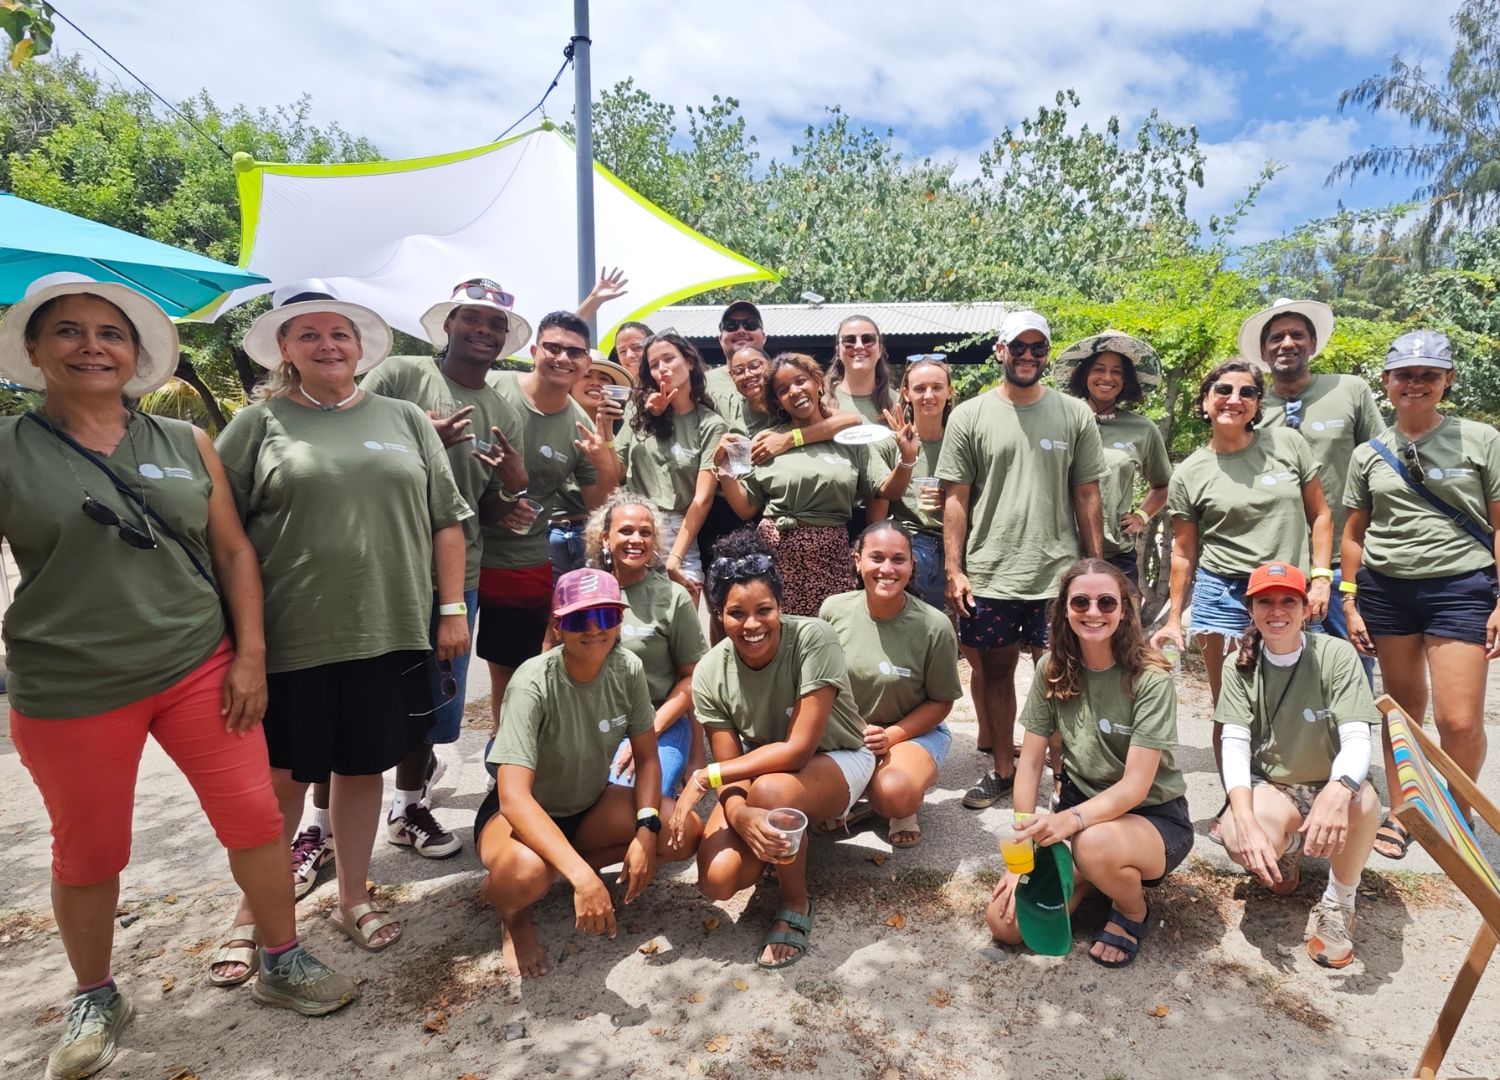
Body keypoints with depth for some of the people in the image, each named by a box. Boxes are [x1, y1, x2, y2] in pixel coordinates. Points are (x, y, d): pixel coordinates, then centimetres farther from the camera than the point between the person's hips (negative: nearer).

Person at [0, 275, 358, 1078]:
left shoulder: (186, 443, 4)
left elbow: (233, 551, 5)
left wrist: (250, 655, -1)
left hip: (199, 670, 2)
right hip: (69, 692, -1)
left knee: (256, 818, 4)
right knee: (88, 854, 13)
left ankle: (280, 962, 26)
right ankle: (94, 999, 38)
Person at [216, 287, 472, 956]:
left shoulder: (405, 419, 9)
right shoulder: (259, 424, 3)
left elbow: (446, 520, 9)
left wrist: (453, 608, 3)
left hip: (390, 632, 2)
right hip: (290, 638, -2)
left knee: (362, 768, 14)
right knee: (282, 776, 9)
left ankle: (353, 898, 31)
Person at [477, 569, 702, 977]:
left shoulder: (628, 669, -15)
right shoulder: (533, 684, -30)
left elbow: (646, 759, -5)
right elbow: (514, 797, -38)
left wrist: (646, 830, -22)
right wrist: (582, 876, -46)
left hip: (589, 805, 5)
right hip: (522, 813, -5)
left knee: (684, 832, -16)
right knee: (528, 871, -38)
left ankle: (561, 868, 3)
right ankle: (512, 911, 0)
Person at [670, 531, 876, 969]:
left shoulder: (813, 639, -29)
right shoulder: (709, 674, -17)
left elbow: (799, 748, -29)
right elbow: (731, 770, -15)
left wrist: (704, 777, -26)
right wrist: (742, 817, -39)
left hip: (835, 761, -3)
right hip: (760, 770, 4)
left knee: (770, 789, -38)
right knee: (716, 880, -19)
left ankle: (795, 904, -8)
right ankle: (782, 851, 16)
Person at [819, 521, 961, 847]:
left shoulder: (935, 626, -18)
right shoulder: (833, 609, -11)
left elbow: (941, 702, -6)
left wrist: (891, 736, -19)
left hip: (914, 732, -3)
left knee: (894, 794, -35)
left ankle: (904, 810, 6)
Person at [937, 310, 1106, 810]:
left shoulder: (1075, 415, 5)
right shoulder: (969, 416, 3)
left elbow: (1087, 497, 6)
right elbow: (955, 499, 1)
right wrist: (954, 571, -4)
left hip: (1058, 575, 0)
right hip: (988, 576, 1)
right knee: (996, 671, 12)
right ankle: (1002, 770, 29)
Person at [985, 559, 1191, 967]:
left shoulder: (1151, 680, -19)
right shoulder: (1053, 670, -6)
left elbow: (1135, 785, -23)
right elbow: (1030, 762, -4)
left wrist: (1069, 820, -40)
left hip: (1154, 816, -4)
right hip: (1081, 808, 4)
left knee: (1095, 844, -39)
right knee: (1005, 922, -12)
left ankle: (1134, 910, -3)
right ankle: (1091, 876, 15)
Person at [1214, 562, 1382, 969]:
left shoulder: (1336, 655, -12)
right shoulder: (1240, 668, -6)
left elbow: (1357, 739, -20)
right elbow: (1234, 746, -14)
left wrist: (1338, 791, -44)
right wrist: (1245, 819, -32)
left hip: (1328, 788, 0)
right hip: (1268, 788, 1)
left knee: (1362, 802, -36)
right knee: (1239, 841, -32)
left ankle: (1337, 905, -8)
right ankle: (1286, 854, 9)